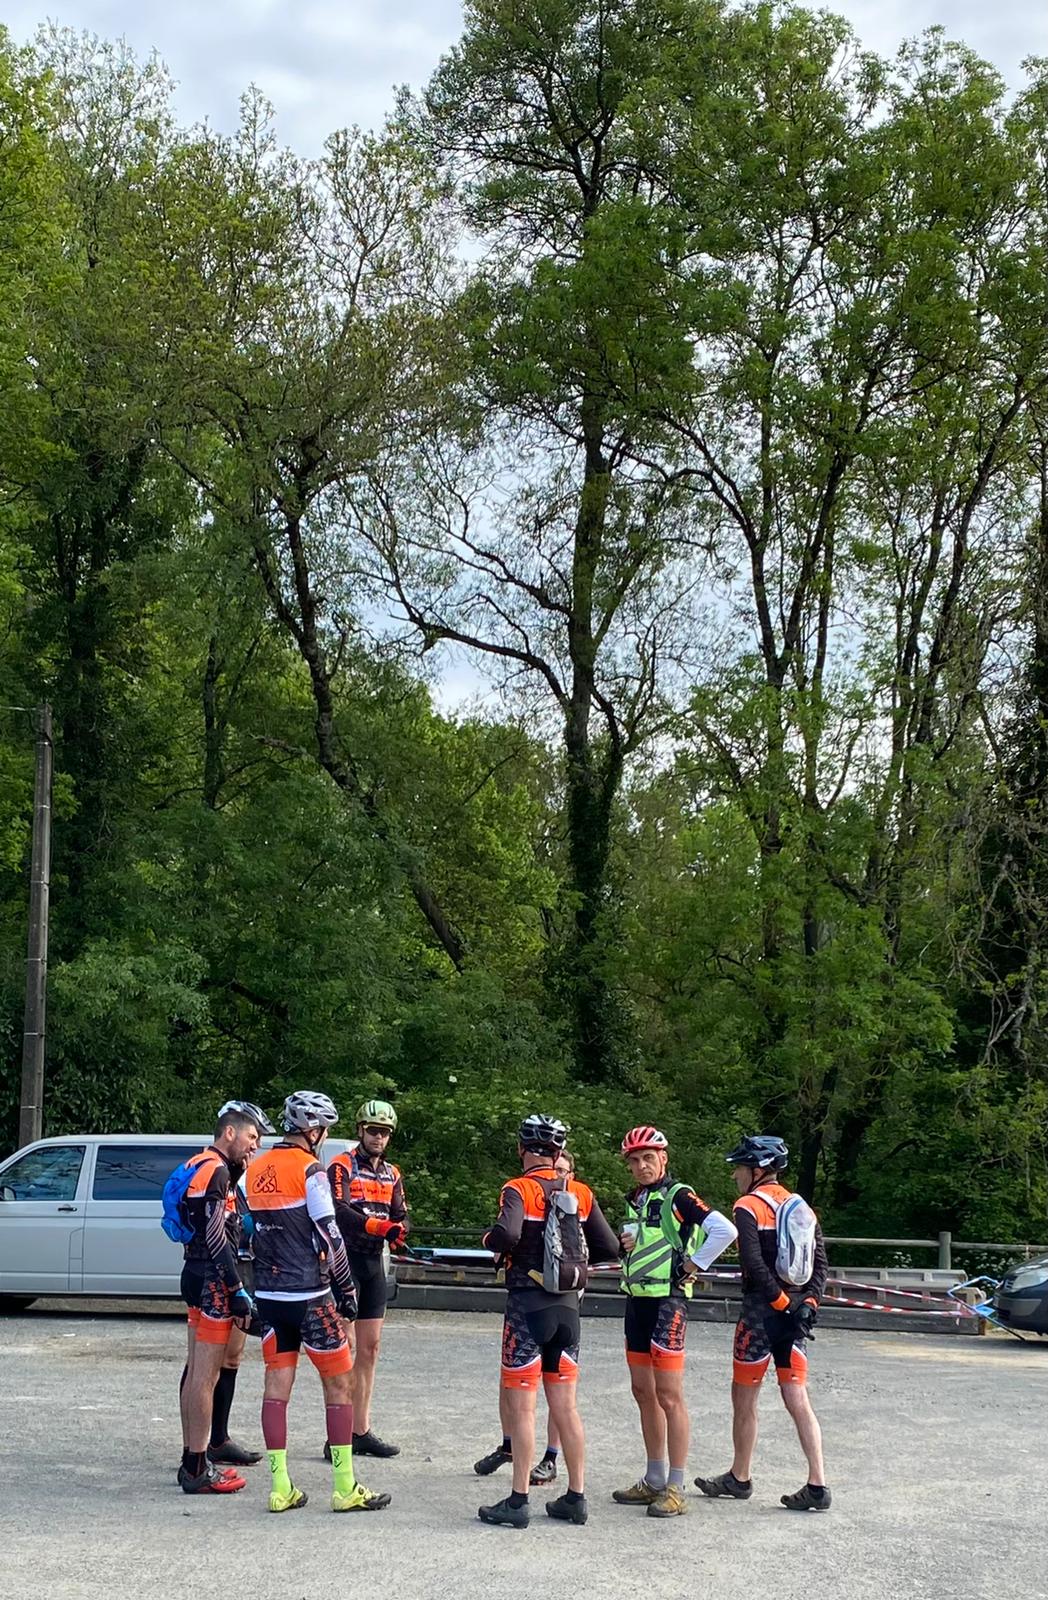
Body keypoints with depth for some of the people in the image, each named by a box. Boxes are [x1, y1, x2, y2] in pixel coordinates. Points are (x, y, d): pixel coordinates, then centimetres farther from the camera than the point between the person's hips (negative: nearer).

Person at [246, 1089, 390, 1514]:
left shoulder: (255, 1171, 9)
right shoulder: (309, 1171, -13)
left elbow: (256, 1231, 14)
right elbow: (329, 1237, -15)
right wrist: (348, 1293, -7)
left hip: (269, 1295, 7)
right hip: (309, 1296, -7)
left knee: (277, 1384, 8)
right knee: (339, 1384, 3)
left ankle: (281, 1488, 10)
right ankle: (345, 1488, 5)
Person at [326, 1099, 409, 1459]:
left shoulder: (392, 1174, 15)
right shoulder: (342, 1167, -7)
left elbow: (401, 1215, 9)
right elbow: (339, 1211, -21)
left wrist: (399, 1231, -15)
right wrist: (380, 1226, -32)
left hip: (374, 1263, 7)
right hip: (345, 1260, -7)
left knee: (370, 1347, 10)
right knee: (344, 1346, -10)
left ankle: (361, 1430, 18)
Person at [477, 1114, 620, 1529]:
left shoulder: (519, 1189, -10)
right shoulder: (581, 1193, 4)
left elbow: (507, 1234, -28)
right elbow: (609, 1248, 2)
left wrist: (490, 1239, -7)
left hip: (527, 1304, -5)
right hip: (568, 1306, 5)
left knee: (521, 1407, 1)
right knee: (565, 1407, 12)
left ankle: (518, 1502, 4)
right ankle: (576, 1498, 17)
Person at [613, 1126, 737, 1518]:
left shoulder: (678, 1197, -11)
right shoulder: (634, 1199, 15)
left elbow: (725, 1231, -22)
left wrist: (694, 1265, -15)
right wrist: (625, 1245, 6)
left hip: (667, 1302, -9)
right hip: (637, 1300, 9)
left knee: (669, 1396, -7)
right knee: (643, 1392, 13)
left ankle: (676, 1490, -3)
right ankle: (654, 1480, 23)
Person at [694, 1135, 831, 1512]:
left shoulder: (748, 1206, -8)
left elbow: (753, 1262, -19)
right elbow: (820, 1259, 8)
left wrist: (781, 1301, -14)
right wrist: (809, 1299, 1)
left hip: (762, 1310, -6)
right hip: (796, 1312, 6)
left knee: (744, 1396, 9)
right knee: (797, 1399, 5)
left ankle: (739, 1479, 20)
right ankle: (817, 1485, -1)